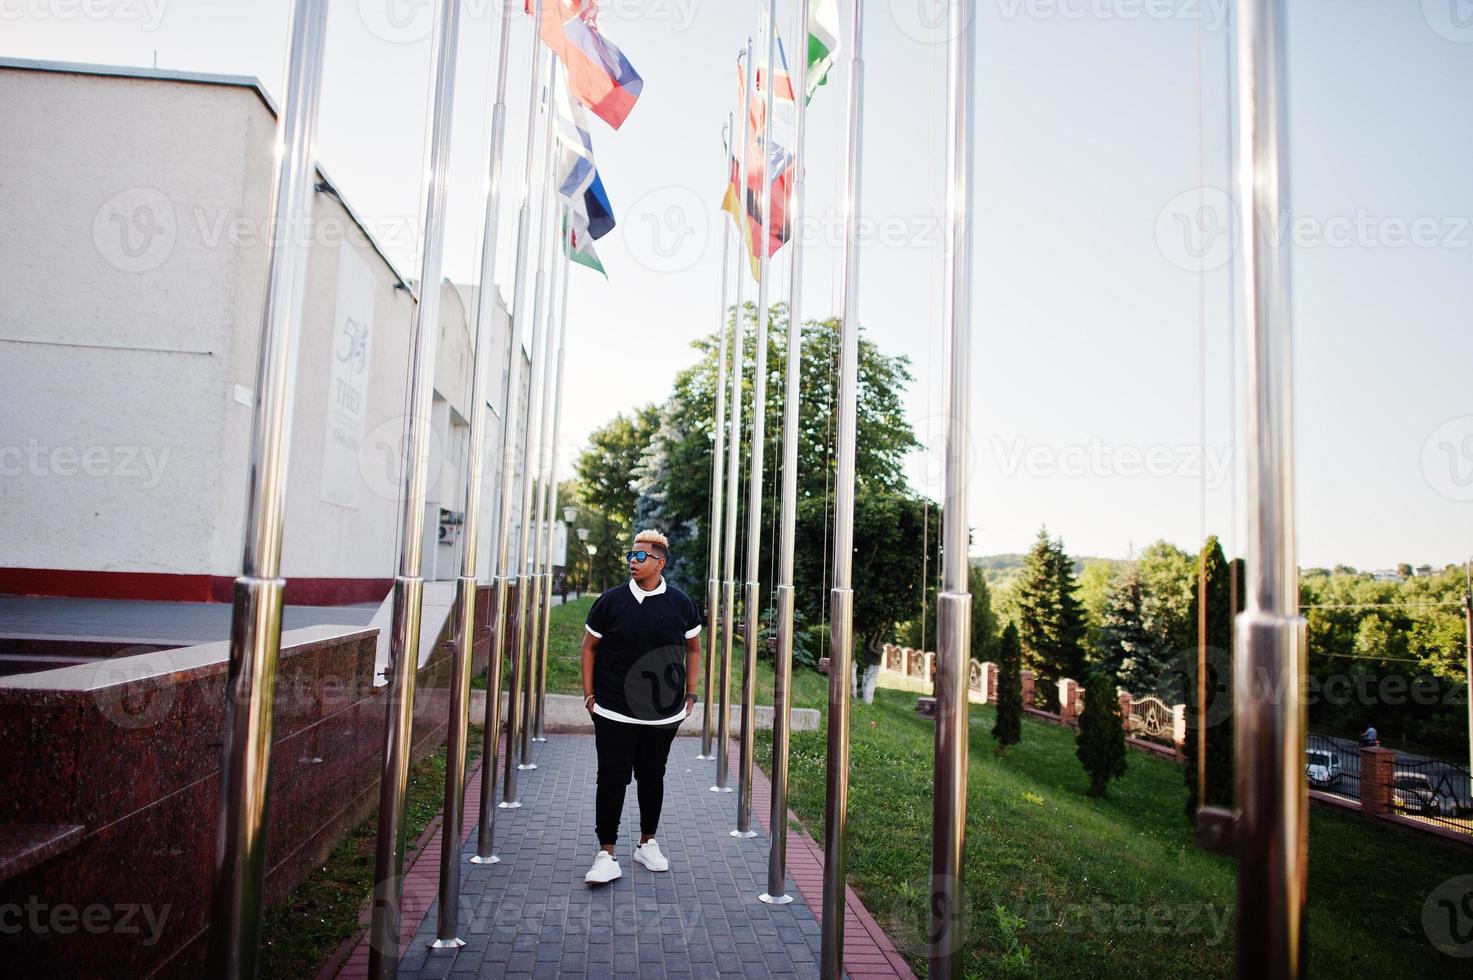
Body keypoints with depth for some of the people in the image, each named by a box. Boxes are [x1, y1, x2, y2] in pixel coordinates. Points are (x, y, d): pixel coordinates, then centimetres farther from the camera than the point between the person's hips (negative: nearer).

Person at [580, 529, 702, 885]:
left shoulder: (680, 603, -1)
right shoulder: (611, 601, -3)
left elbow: (693, 648, 11)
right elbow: (590, 647, 5)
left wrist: (690, 694, 8)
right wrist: (589, 694, 0)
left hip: (663, 713, 1)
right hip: (614, 713, -1)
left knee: (652, 778, 15)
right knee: (612, 780, 1)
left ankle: (647, 843, 31)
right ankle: (606, 855, 10)